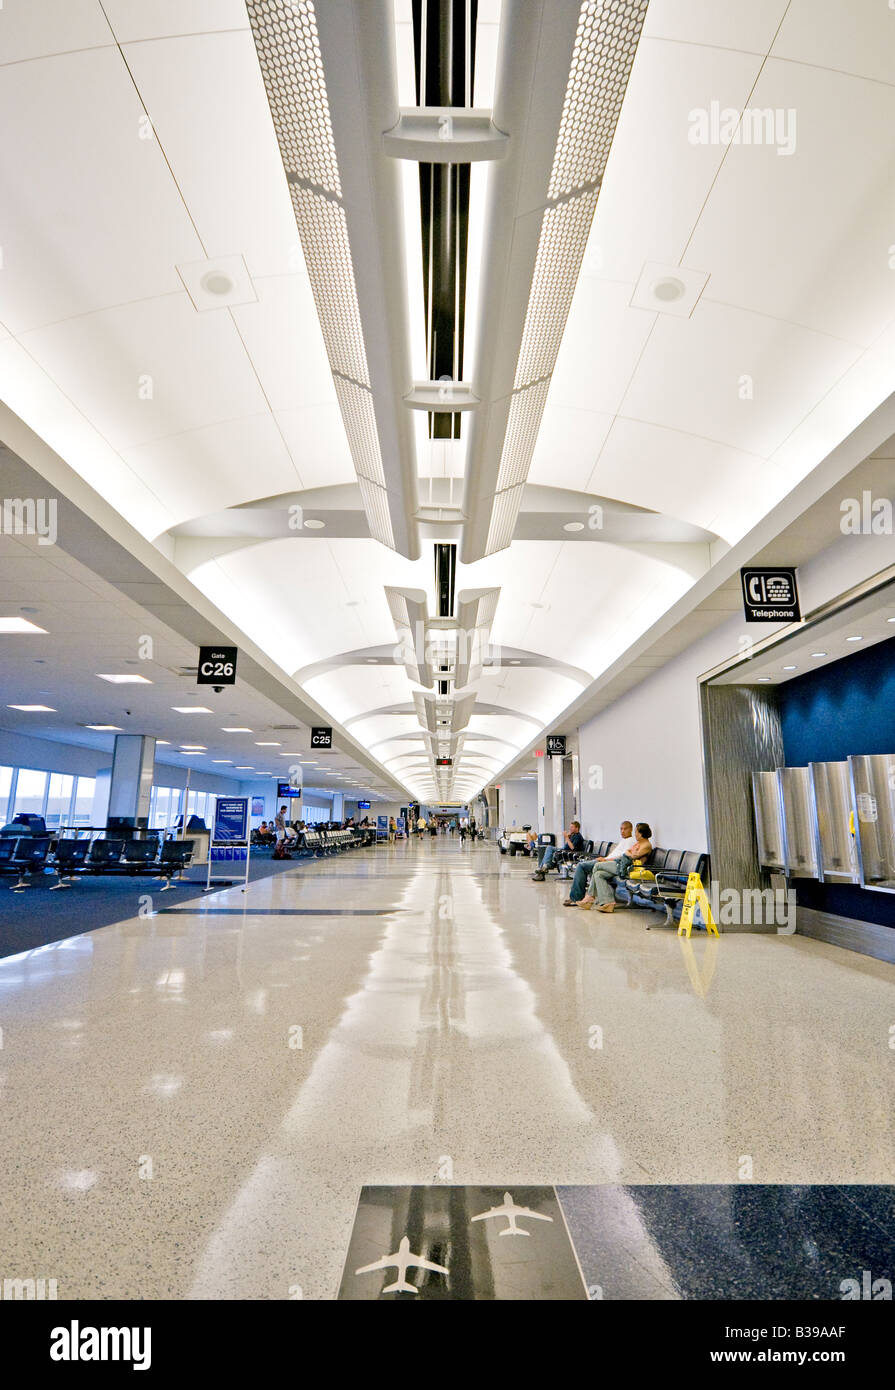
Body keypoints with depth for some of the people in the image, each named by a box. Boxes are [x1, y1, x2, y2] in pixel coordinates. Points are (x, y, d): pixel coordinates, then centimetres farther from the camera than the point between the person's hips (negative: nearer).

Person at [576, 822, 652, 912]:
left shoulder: (647, 845, -5)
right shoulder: (637, 843, 24)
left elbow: (634, 856, -19)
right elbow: (624, 855, 23)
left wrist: (627, 852, 2)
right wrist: (606, 860, 16)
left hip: (626, 867, -10)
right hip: (621, 863, 10)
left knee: (597, 865, -10)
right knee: (598, 874, -8)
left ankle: (590, 897, -5)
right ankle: (608, 903, -9)